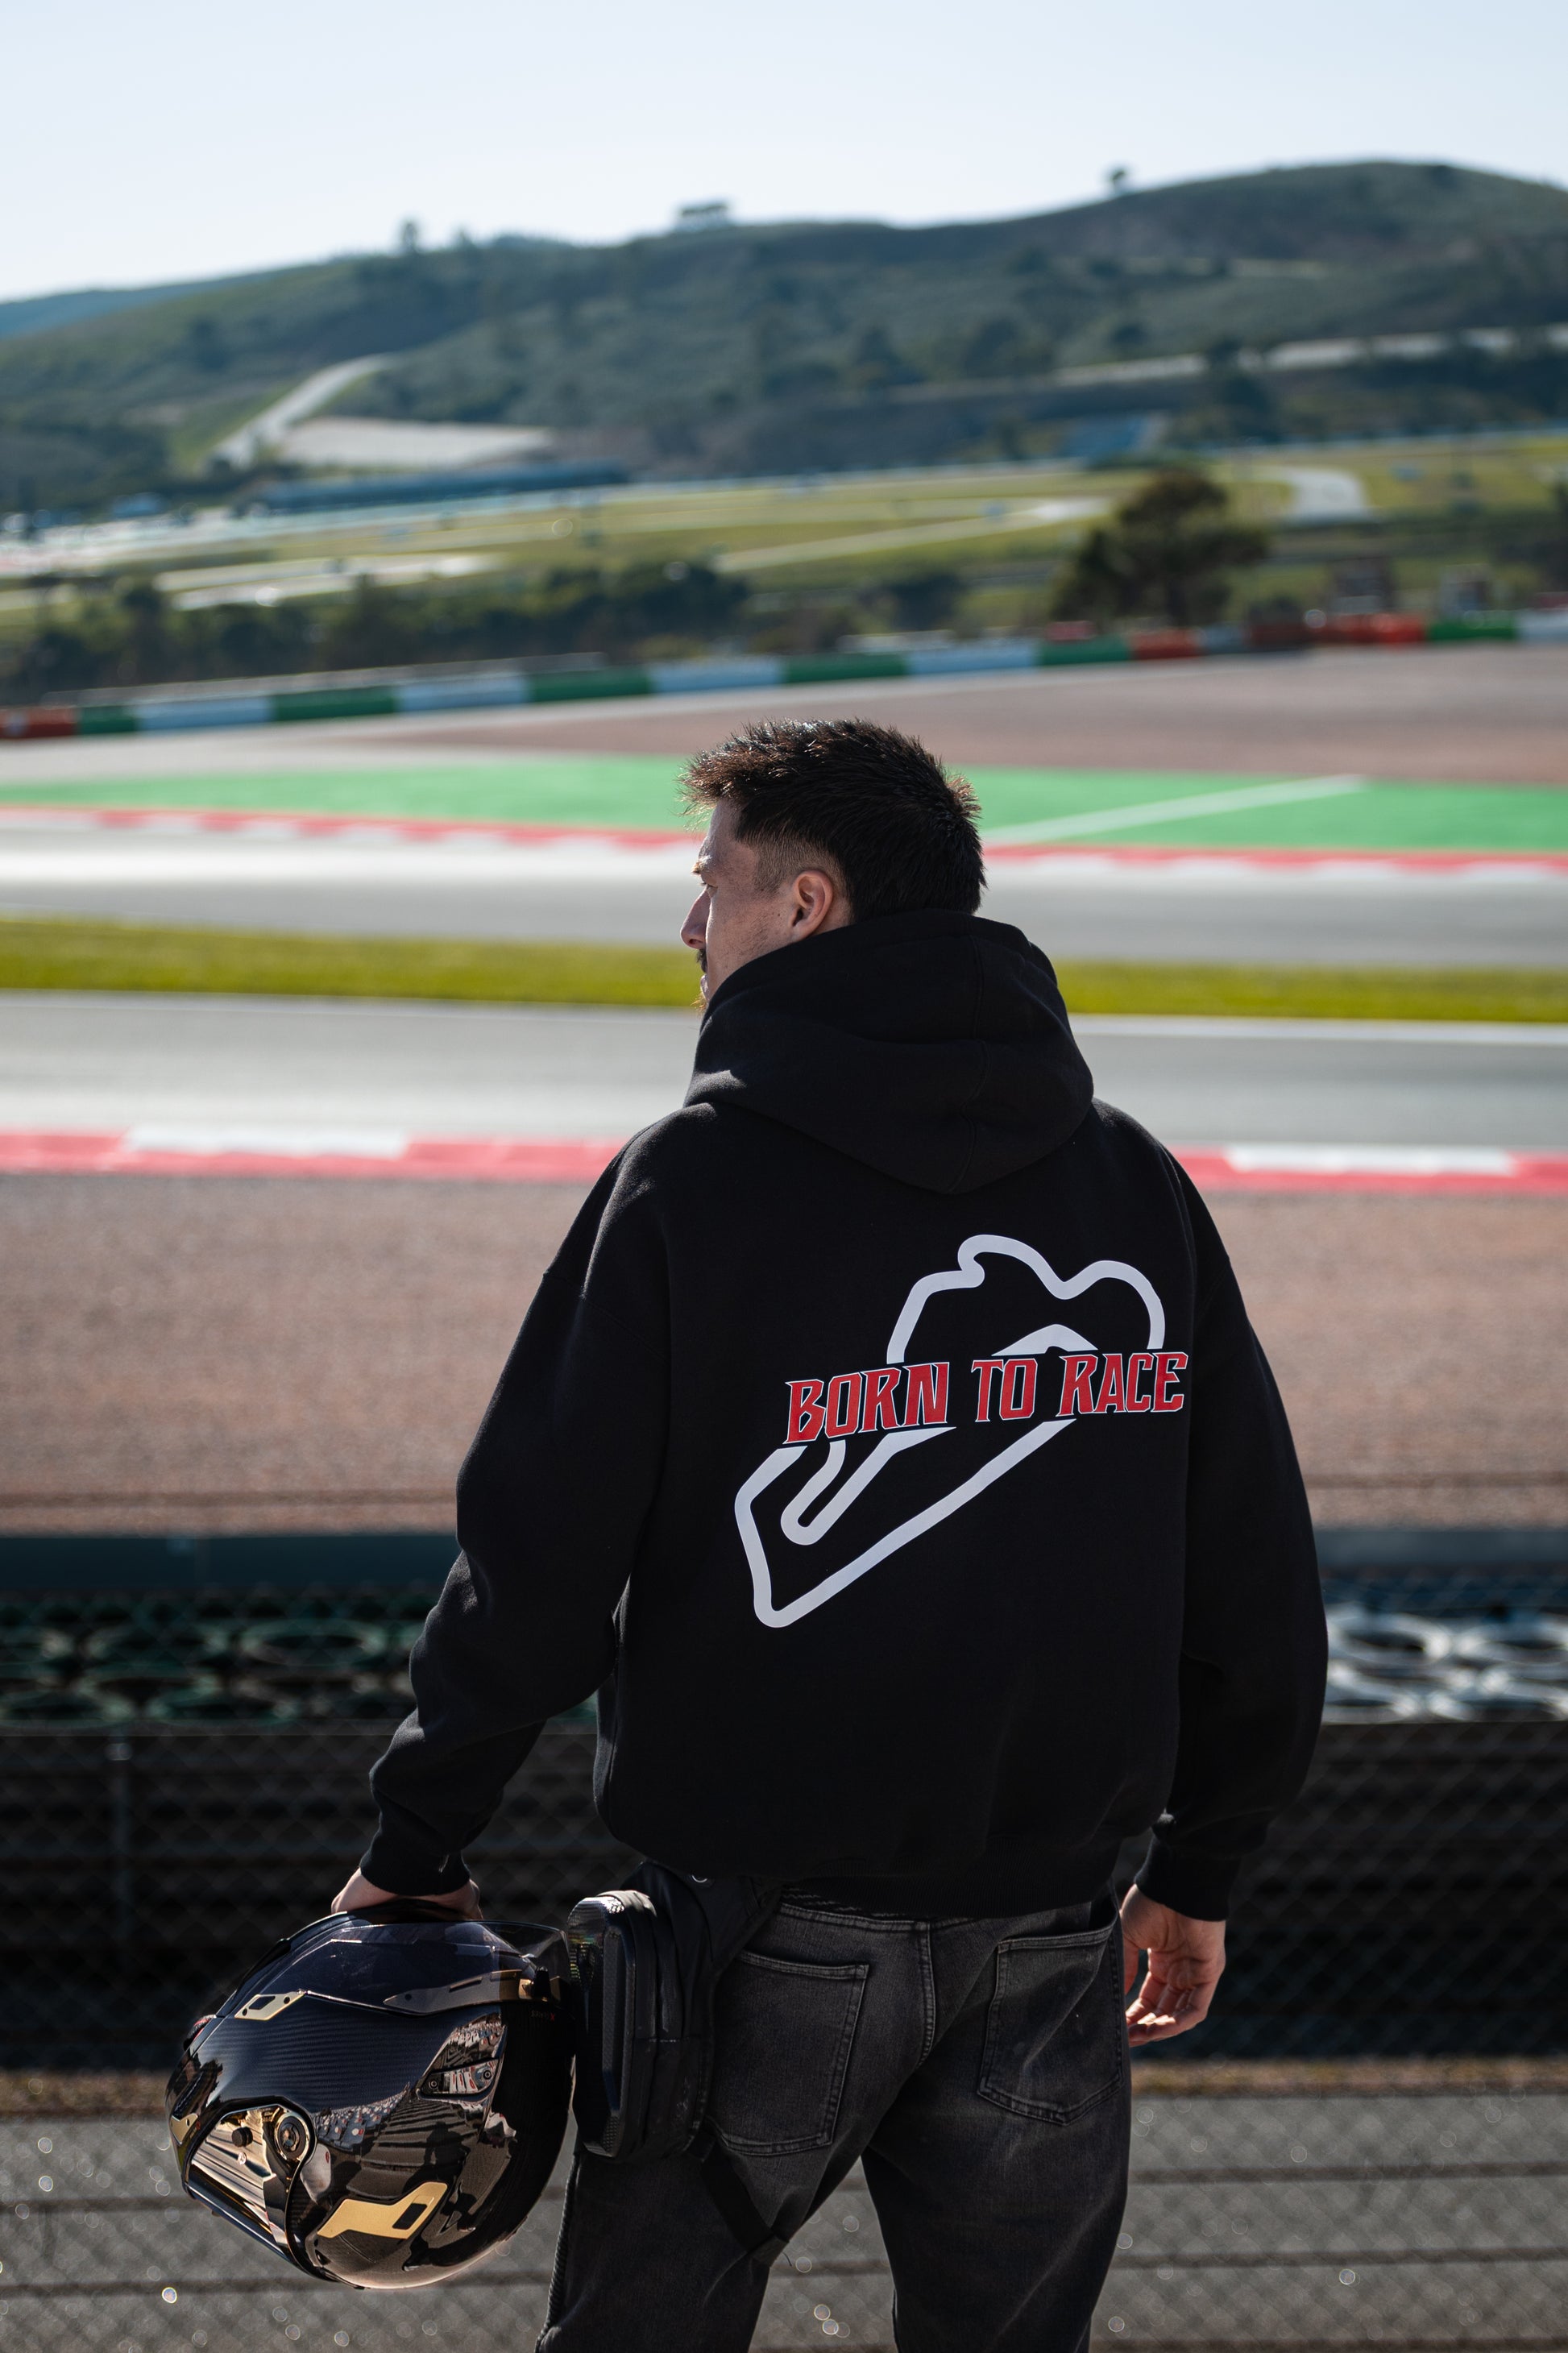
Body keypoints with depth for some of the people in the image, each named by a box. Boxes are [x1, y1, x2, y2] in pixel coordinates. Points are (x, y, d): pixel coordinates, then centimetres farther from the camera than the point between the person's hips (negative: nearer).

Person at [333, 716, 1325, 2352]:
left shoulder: (696, 1177, -10)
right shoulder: (1134, 1185, 3)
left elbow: (537, 1555, -10)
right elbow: (1258, 1580, 6)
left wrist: (419, 1847, 2)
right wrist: (1196, 1869, 18)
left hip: (761, 1927, -4)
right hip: (1047, 1939, 4)